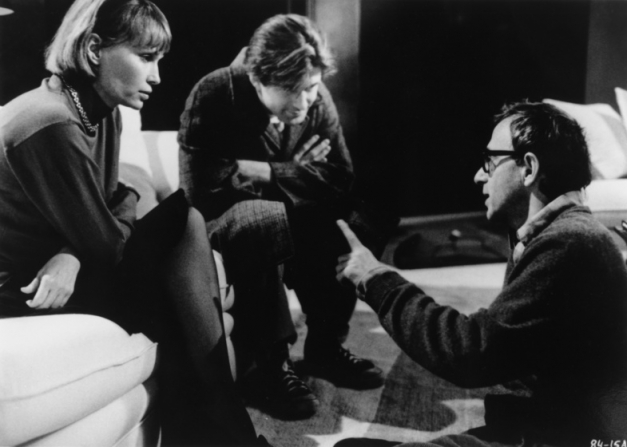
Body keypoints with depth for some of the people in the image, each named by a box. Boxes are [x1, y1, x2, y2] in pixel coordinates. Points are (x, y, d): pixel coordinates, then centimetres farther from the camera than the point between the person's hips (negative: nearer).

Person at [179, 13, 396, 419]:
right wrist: (293, 175, -20)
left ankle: (325, 346, -4)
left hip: (293, 219, 5)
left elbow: (342, 181, -11)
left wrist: (266, 173, -24)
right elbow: (198, 185, -26)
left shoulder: (317, 100, -7)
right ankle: (273, 363, -24)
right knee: (258, 223, -39)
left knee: (365, 222, -20)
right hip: (224, 217, -4)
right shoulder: (213, 96, -19)